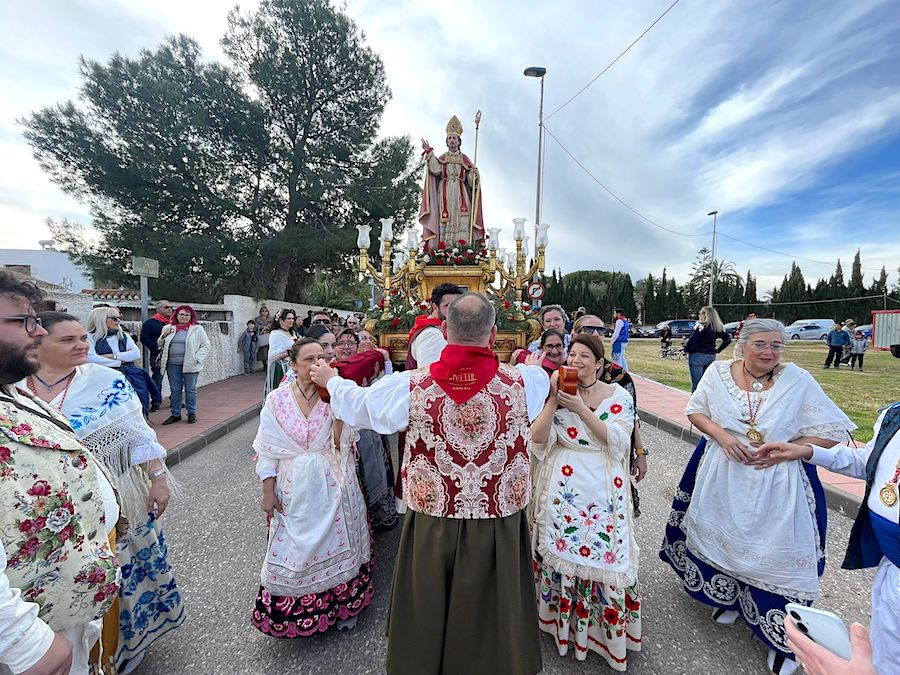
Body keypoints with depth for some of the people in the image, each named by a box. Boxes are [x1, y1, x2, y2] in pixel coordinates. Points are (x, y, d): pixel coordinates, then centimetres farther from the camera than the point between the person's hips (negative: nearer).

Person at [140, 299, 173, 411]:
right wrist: (157, 348, -15)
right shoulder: (150, 322, 0)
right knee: (157, 379, 4)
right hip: (157, 356, -3)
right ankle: (156, 402, 12)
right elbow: (144, 338, -5)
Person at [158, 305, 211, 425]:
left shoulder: (197, 329, 1)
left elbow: (206, 345, 1)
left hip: (190, 364, -3)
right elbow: (161, 345, 19)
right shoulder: (168, 328, 11)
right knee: (175, 390, 10)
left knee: (190, 389, 4)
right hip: (173, 364, 3)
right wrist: (163, 336, -2)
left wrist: (197, 358, -10)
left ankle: (191, 413, 15)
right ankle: (175, 414, 19)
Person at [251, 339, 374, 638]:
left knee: (335, 544, 14)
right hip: (294, 489, 1)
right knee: (295, 550, 14)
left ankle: (344, 605, 38)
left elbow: (342, 443, -17)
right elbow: (267, 449, -1)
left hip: (332, 485, 0)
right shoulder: (277, 399, -7)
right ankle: (295, 612, 42)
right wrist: (268, 491, -2)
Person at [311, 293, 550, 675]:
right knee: (493, 614, 25)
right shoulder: (523, 382, -15)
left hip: (432, 524, 0)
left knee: (427, 615, 27)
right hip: (500, 526, 0)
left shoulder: (411, 386, -17)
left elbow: (357, 405, 2)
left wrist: (330, 380, 23)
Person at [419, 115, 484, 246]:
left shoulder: (464, 159, 16)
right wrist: (429, 152, -9)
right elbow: (436, 170, -6)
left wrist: (474, 173, -11)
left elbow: (471, 181, 9)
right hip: (444, 194, 0)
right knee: (444, 222, -11)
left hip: (460, 194, 0)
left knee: (461, 222, -13)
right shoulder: (442, 158, 17)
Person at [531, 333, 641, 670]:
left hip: (603, 489, 0)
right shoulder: (556, 393, 1)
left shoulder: (619, 396, -1)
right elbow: (538, 440, -8)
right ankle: (561, 618, 31)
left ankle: (605, 626, 29)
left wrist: (580, 407, -19)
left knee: (605, 553, 1)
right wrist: (553, 399, -17)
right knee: (560, 549, 5)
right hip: (562, 488, 1)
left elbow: (618, 442, -13)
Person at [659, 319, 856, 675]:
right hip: (722, 478, 2)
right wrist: (722, 435, -13)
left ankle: (782, 637, 29)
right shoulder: (718, 371, -5)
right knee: (723, 537, 17)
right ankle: (728, 598, 46)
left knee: (775, 551, 5)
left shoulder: (799, 380, -10)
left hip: (777, 486, -2)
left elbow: (830, 432, -6)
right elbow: (695, 410, 3)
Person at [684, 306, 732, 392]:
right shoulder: (718, 327, 8)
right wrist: (717, 350, 16)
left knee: (696, 385, -4)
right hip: (711, 357, 7)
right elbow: (727, 340, 13)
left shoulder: (700, 325, -11)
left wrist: (686, 350, -7)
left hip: (697, 356, -7)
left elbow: (692, 339, -20)